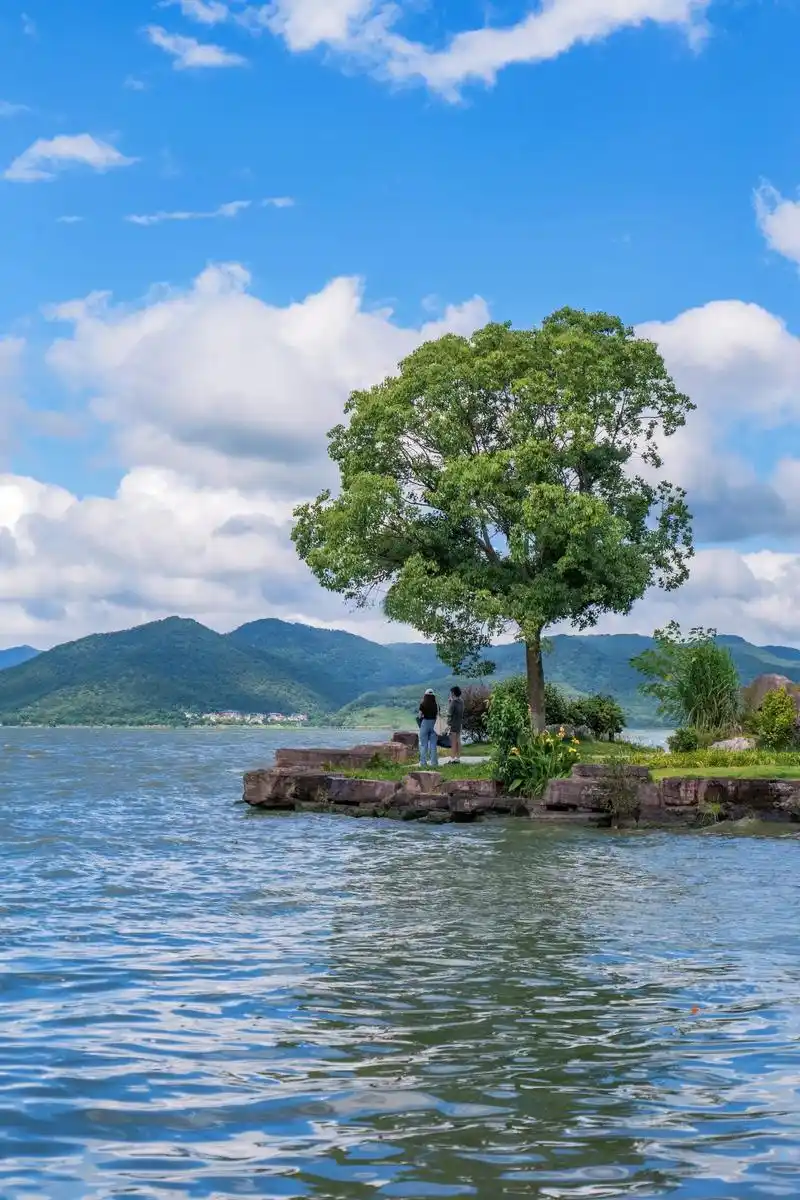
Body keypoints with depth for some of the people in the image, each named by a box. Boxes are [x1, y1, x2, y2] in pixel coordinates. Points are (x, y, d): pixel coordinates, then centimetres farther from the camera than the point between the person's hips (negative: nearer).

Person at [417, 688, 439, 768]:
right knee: (433, 744, 9)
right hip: (434, 724, 3)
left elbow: (420, 715, -6)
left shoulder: (423, 704, -8)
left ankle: (423, 762, 1)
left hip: (425, 723, -3)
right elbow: (438, 716, 1)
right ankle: (434, 762, 9)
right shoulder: (436, 705, 1)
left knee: (423, 744, 4)